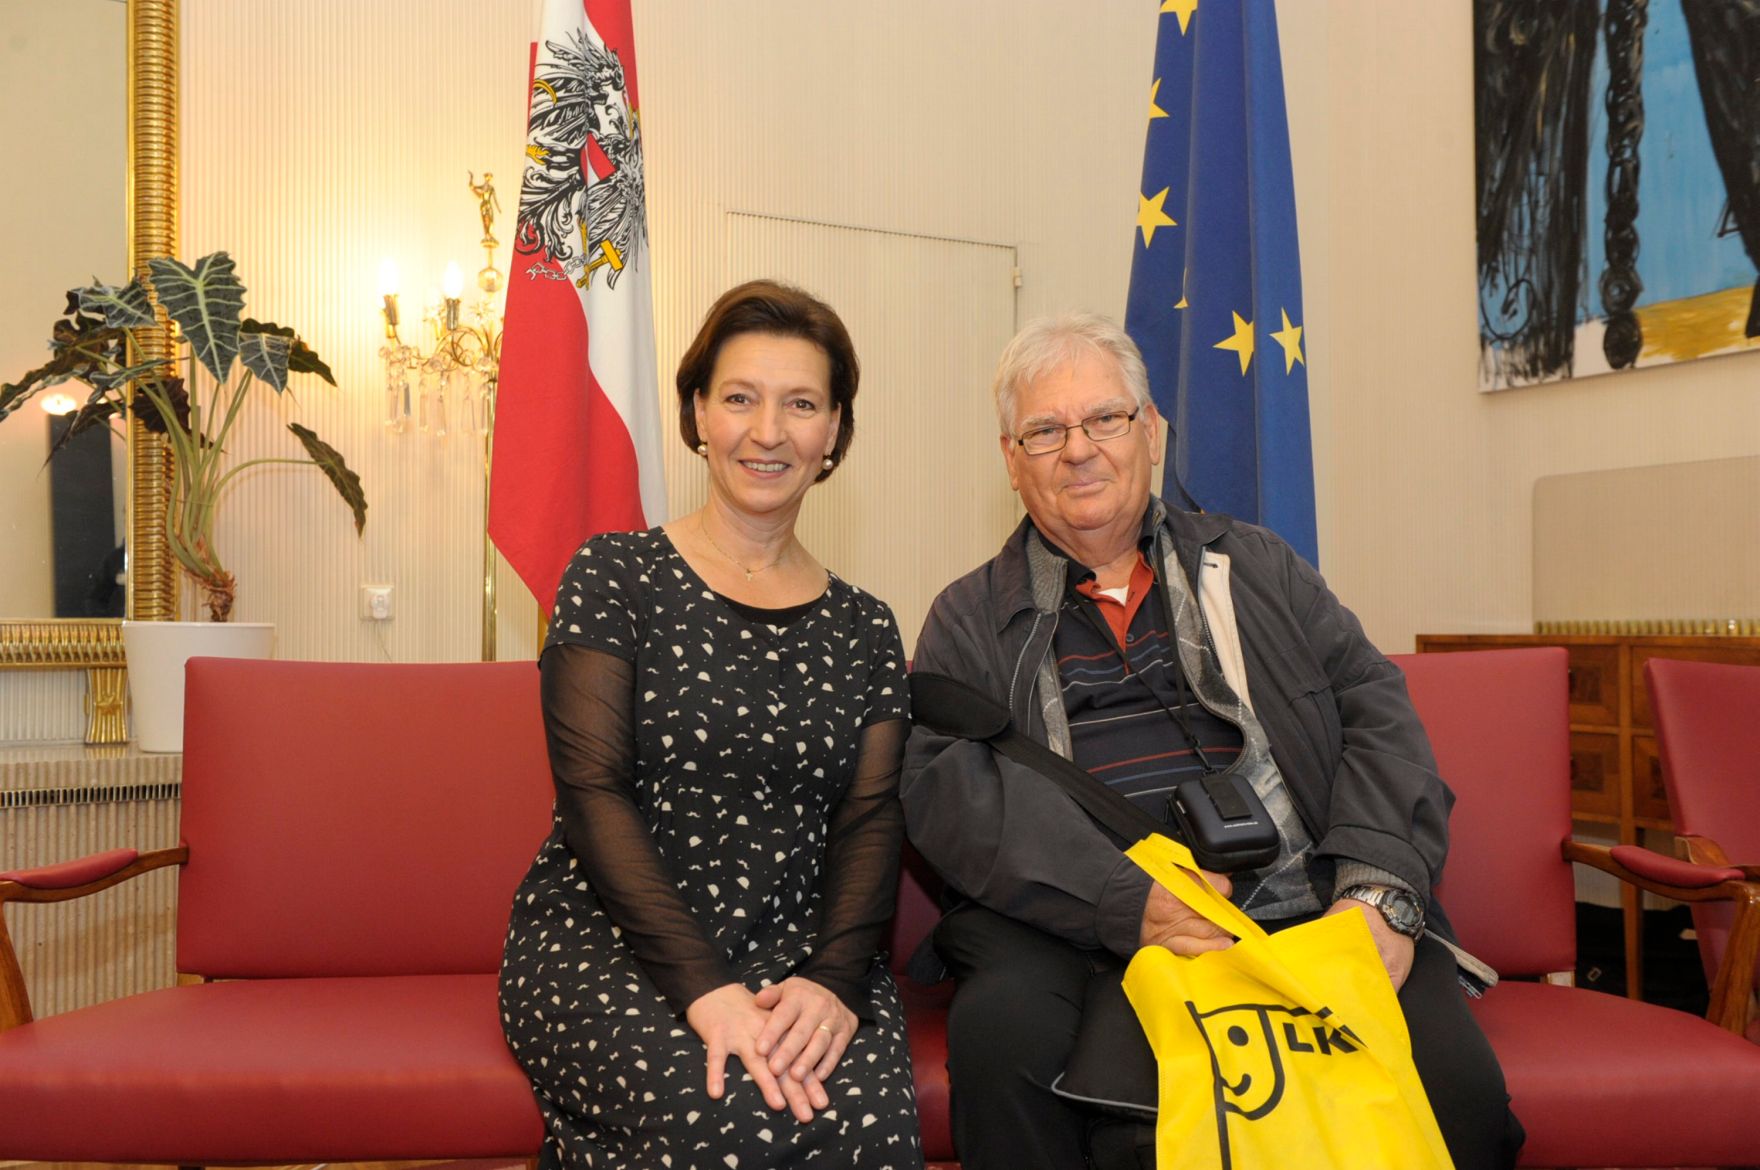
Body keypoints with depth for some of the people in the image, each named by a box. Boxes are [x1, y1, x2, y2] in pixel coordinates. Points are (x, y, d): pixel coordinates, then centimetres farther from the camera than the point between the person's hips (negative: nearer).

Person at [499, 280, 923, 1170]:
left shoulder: (863, 630, 12)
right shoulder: (615, 578, 1)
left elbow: (870, 821, 3)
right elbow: (592, 793, -8)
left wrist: (833, 978, -17)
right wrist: (702, 988, -20)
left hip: (798, 952, 3)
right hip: (604, 942, -2)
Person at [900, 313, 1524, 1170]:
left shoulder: (1256, 569, 19)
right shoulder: (970, 620, 12)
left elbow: (1376, 713, 10)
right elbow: (945, 785, -5)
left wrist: (1382, 891, -9)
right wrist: (1127, 902, -19)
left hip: (1300, 910, 2)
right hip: (1080, 933, -1)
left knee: (1451, 1070, -25)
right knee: (1001, 1033, -32)